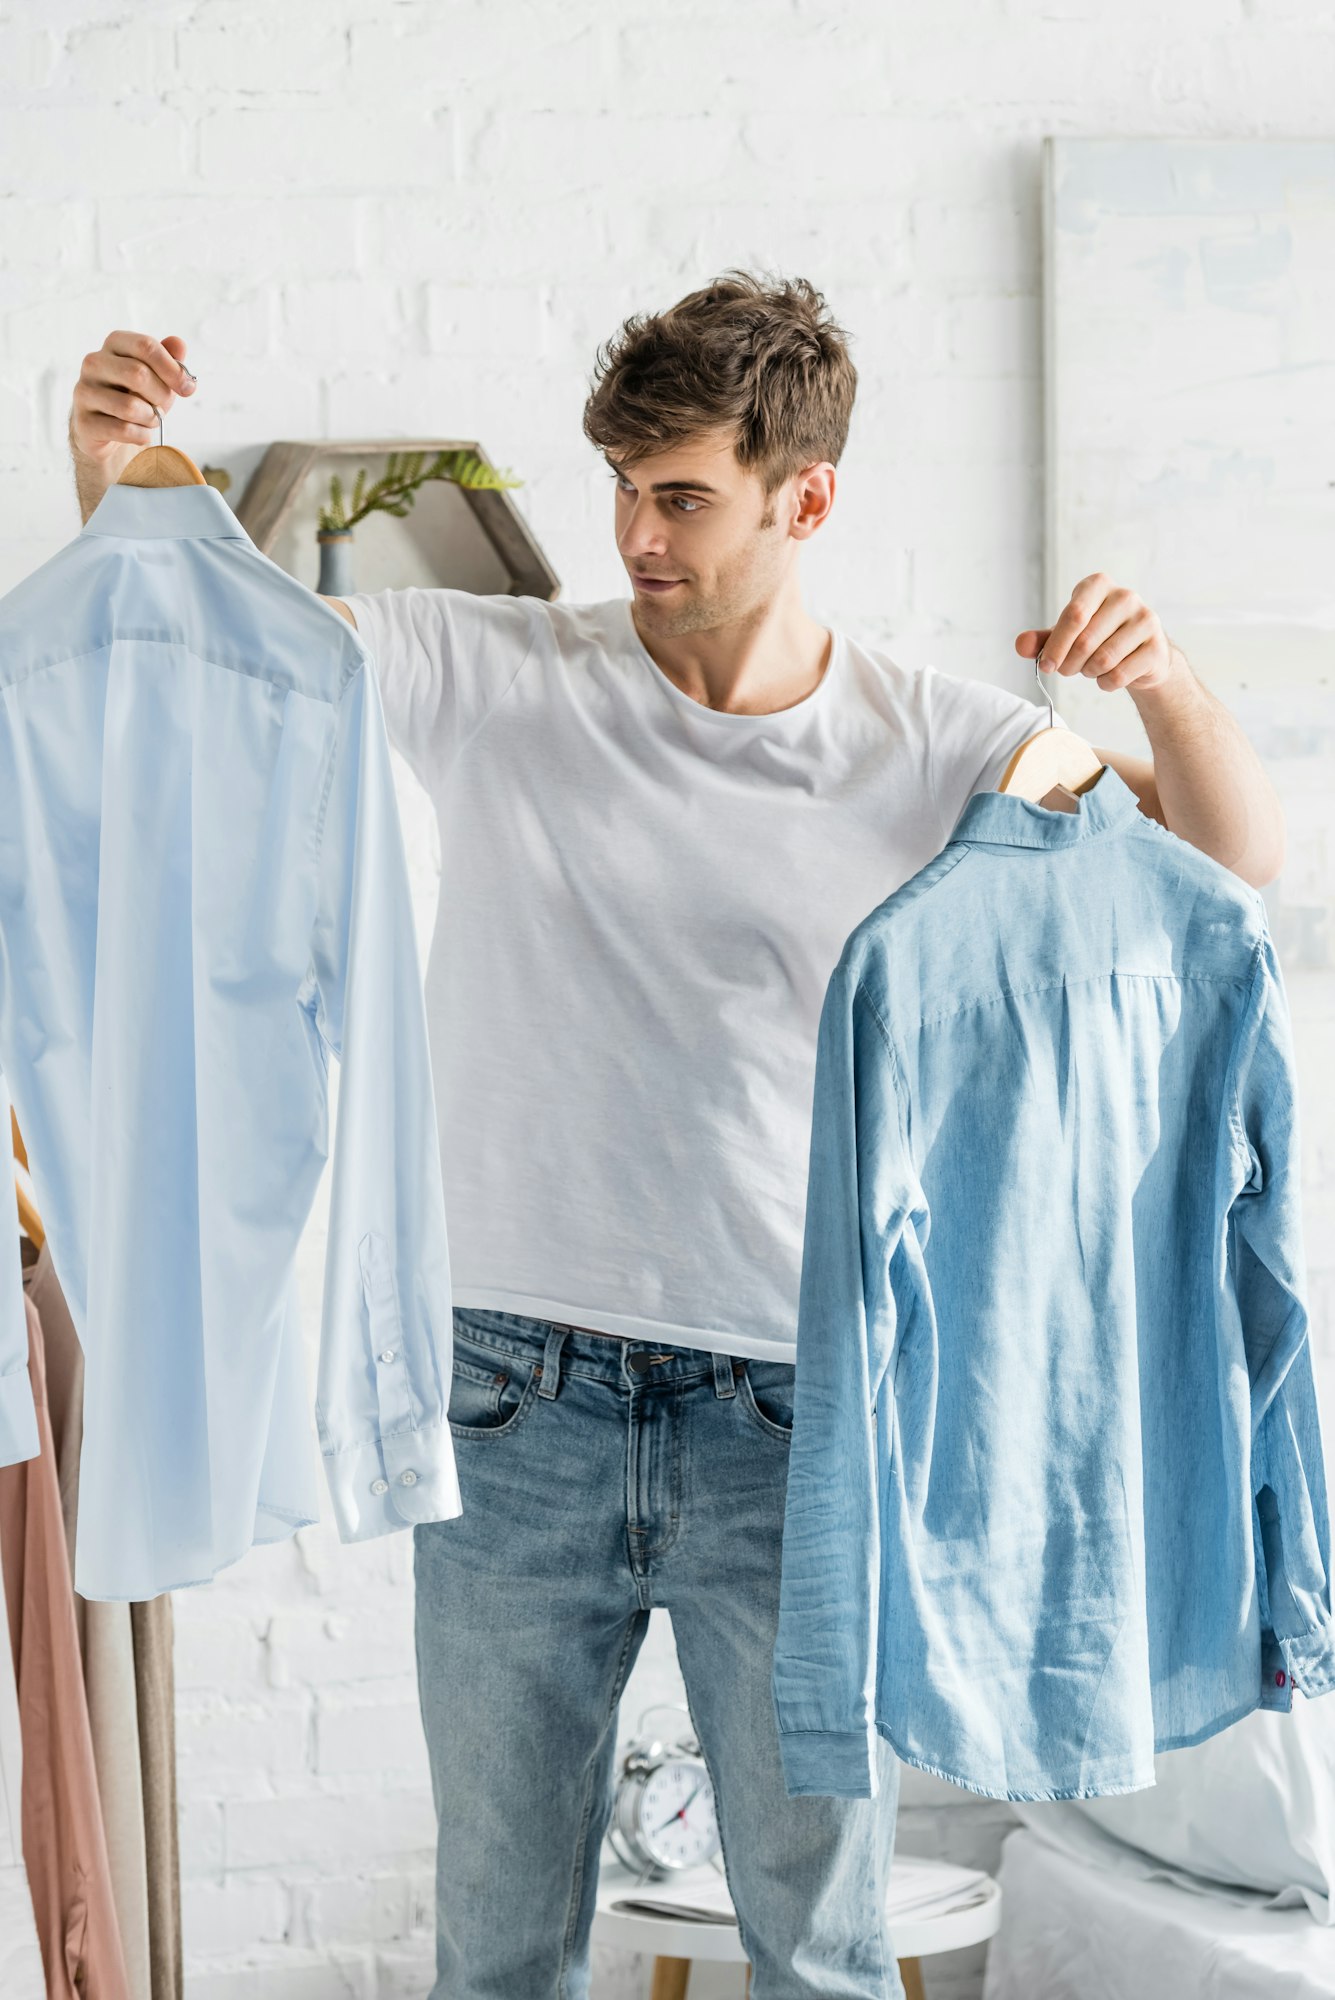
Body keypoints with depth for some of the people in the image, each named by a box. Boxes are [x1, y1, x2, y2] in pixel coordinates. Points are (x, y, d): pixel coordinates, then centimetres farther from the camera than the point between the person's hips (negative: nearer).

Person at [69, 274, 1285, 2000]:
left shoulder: (927, 743, 0)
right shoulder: (496, 677, 0)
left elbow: (1241, 858, 1)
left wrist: (1160, 681, -18)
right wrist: (116, 485, -19)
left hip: (796, 1413, 0)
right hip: (518, 1401, 1)